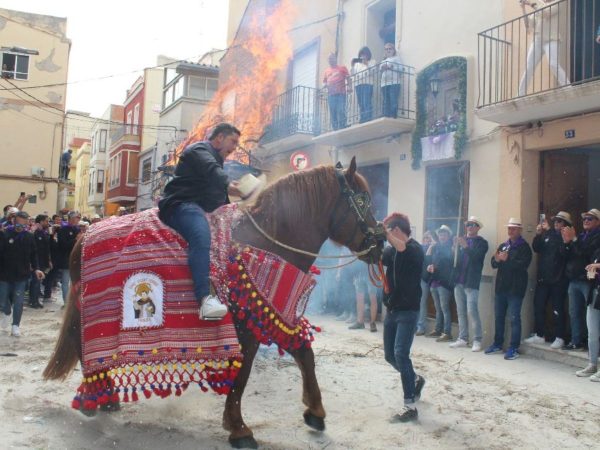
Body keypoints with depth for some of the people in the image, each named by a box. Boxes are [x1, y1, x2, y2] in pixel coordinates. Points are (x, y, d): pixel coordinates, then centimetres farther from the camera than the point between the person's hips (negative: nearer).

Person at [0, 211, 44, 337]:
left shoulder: (29, 237, -1)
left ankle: (15, 325, 16)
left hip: (21, 275, 1)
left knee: (18, 302, 1)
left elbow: (33, 255, 5)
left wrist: (36, 268, -7)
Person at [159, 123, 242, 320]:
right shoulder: (200, 149, 2)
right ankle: (205, 298, -52)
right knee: (201, 236, -38)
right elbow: (211, 170, -22)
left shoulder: (216, 158, 32)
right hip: (182, 205, -10)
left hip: (200, 208, 10)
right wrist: (228, 185, -36)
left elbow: (219, 196, 28)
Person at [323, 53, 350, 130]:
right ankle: (335, 129, 1)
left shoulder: (342, 68, 11)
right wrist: (325, 85, 1)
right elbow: (324, 81, 24)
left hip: (341, 93, -4)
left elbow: (348, 78, 5)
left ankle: (342, 129, -14)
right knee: (333, 113, -1)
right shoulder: (327, 70, 21)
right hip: (331, 94, 4)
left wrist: (348, 87, -12)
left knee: (341, 111, -13)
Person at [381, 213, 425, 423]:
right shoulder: (391, 251, 10)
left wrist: (385, 232, -33)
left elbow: (403, 248, -35)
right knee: (390, 355, 14)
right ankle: (415, 379, 40)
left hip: (408, 311, -8)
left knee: (400, 354, -14)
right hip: (392, 310, 8)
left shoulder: (415, 248, -13)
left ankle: (410, 407, -6)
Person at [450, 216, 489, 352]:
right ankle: (463, 338, 17)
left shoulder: (482, 242, 0)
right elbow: (455, 257, 8)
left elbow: (475, 257, -17)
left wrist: (465, 246, -29)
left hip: (471, 282, -5)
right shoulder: (461, 240, 15)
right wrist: (455, 248, -12)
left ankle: (477, 341, -1)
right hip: (459, 281, 5)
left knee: (472, 311, -9)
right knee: (461, 312, 9)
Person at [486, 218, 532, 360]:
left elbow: (523, 265, -16)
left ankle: (514, 348, 1)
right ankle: (497, 344, 24)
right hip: (501, 286, 6)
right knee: (498, 316, 12)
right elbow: (493, 263, 9)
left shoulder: (524, 247, -3)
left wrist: (507, 259, -21)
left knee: (514, 318, -5)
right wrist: (497, 259, -12)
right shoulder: (502, 246, 16)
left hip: (515, 288, -6)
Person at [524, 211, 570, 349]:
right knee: (538, 306, 7)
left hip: (558, 279, -5)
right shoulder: (547, 235, 12)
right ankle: (539, 335, 17)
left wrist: (549, 230, -20)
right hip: (543, 277, 5)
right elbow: (536, 248, 7)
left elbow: (562, 250, -21)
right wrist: (538, 235, -9)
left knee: (557, 309, -2)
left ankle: (559, 338, 6)